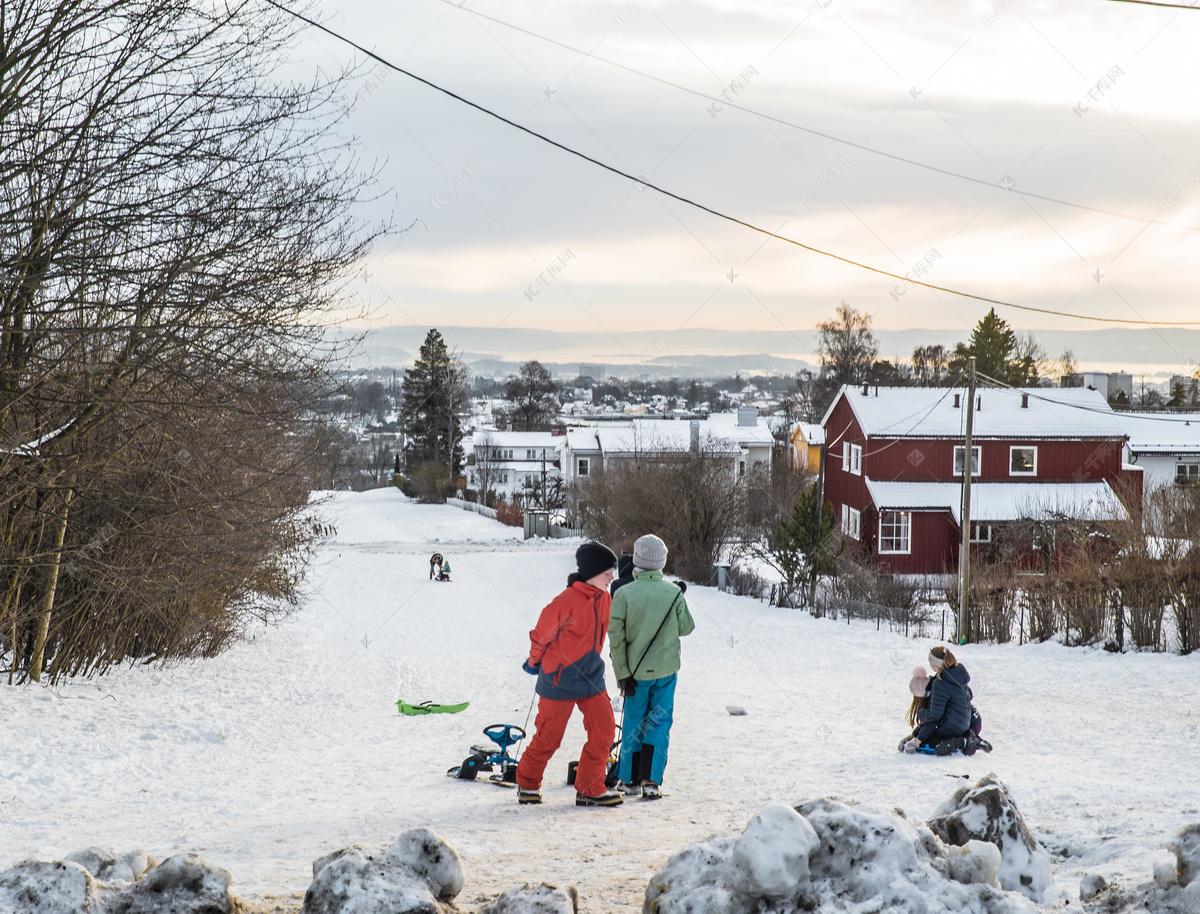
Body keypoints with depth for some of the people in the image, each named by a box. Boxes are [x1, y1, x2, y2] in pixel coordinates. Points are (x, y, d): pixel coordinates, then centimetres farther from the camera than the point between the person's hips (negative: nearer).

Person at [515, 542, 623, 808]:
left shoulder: (605, 600, 1)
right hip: (560, 680, -6)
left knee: (604, 728, -3)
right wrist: (534, 663, 4)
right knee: (549, 736, 4)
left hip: (591, 677, 6)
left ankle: (590, 789, 7)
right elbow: (542, 634, -10)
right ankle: (527, 783, 26)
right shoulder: (566, 603, -22)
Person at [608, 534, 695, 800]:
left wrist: (622, 674, -4)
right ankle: (650, 780, -2)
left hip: (636, 671, 0)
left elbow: (616, 638, -11)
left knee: (633, 721, 13)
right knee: (660, 722, 8)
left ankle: (629, 780, 19)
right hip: (666, 669, 0)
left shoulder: (624, 594, -12)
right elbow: (686, 628, 2)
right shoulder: (674, 593, -10)